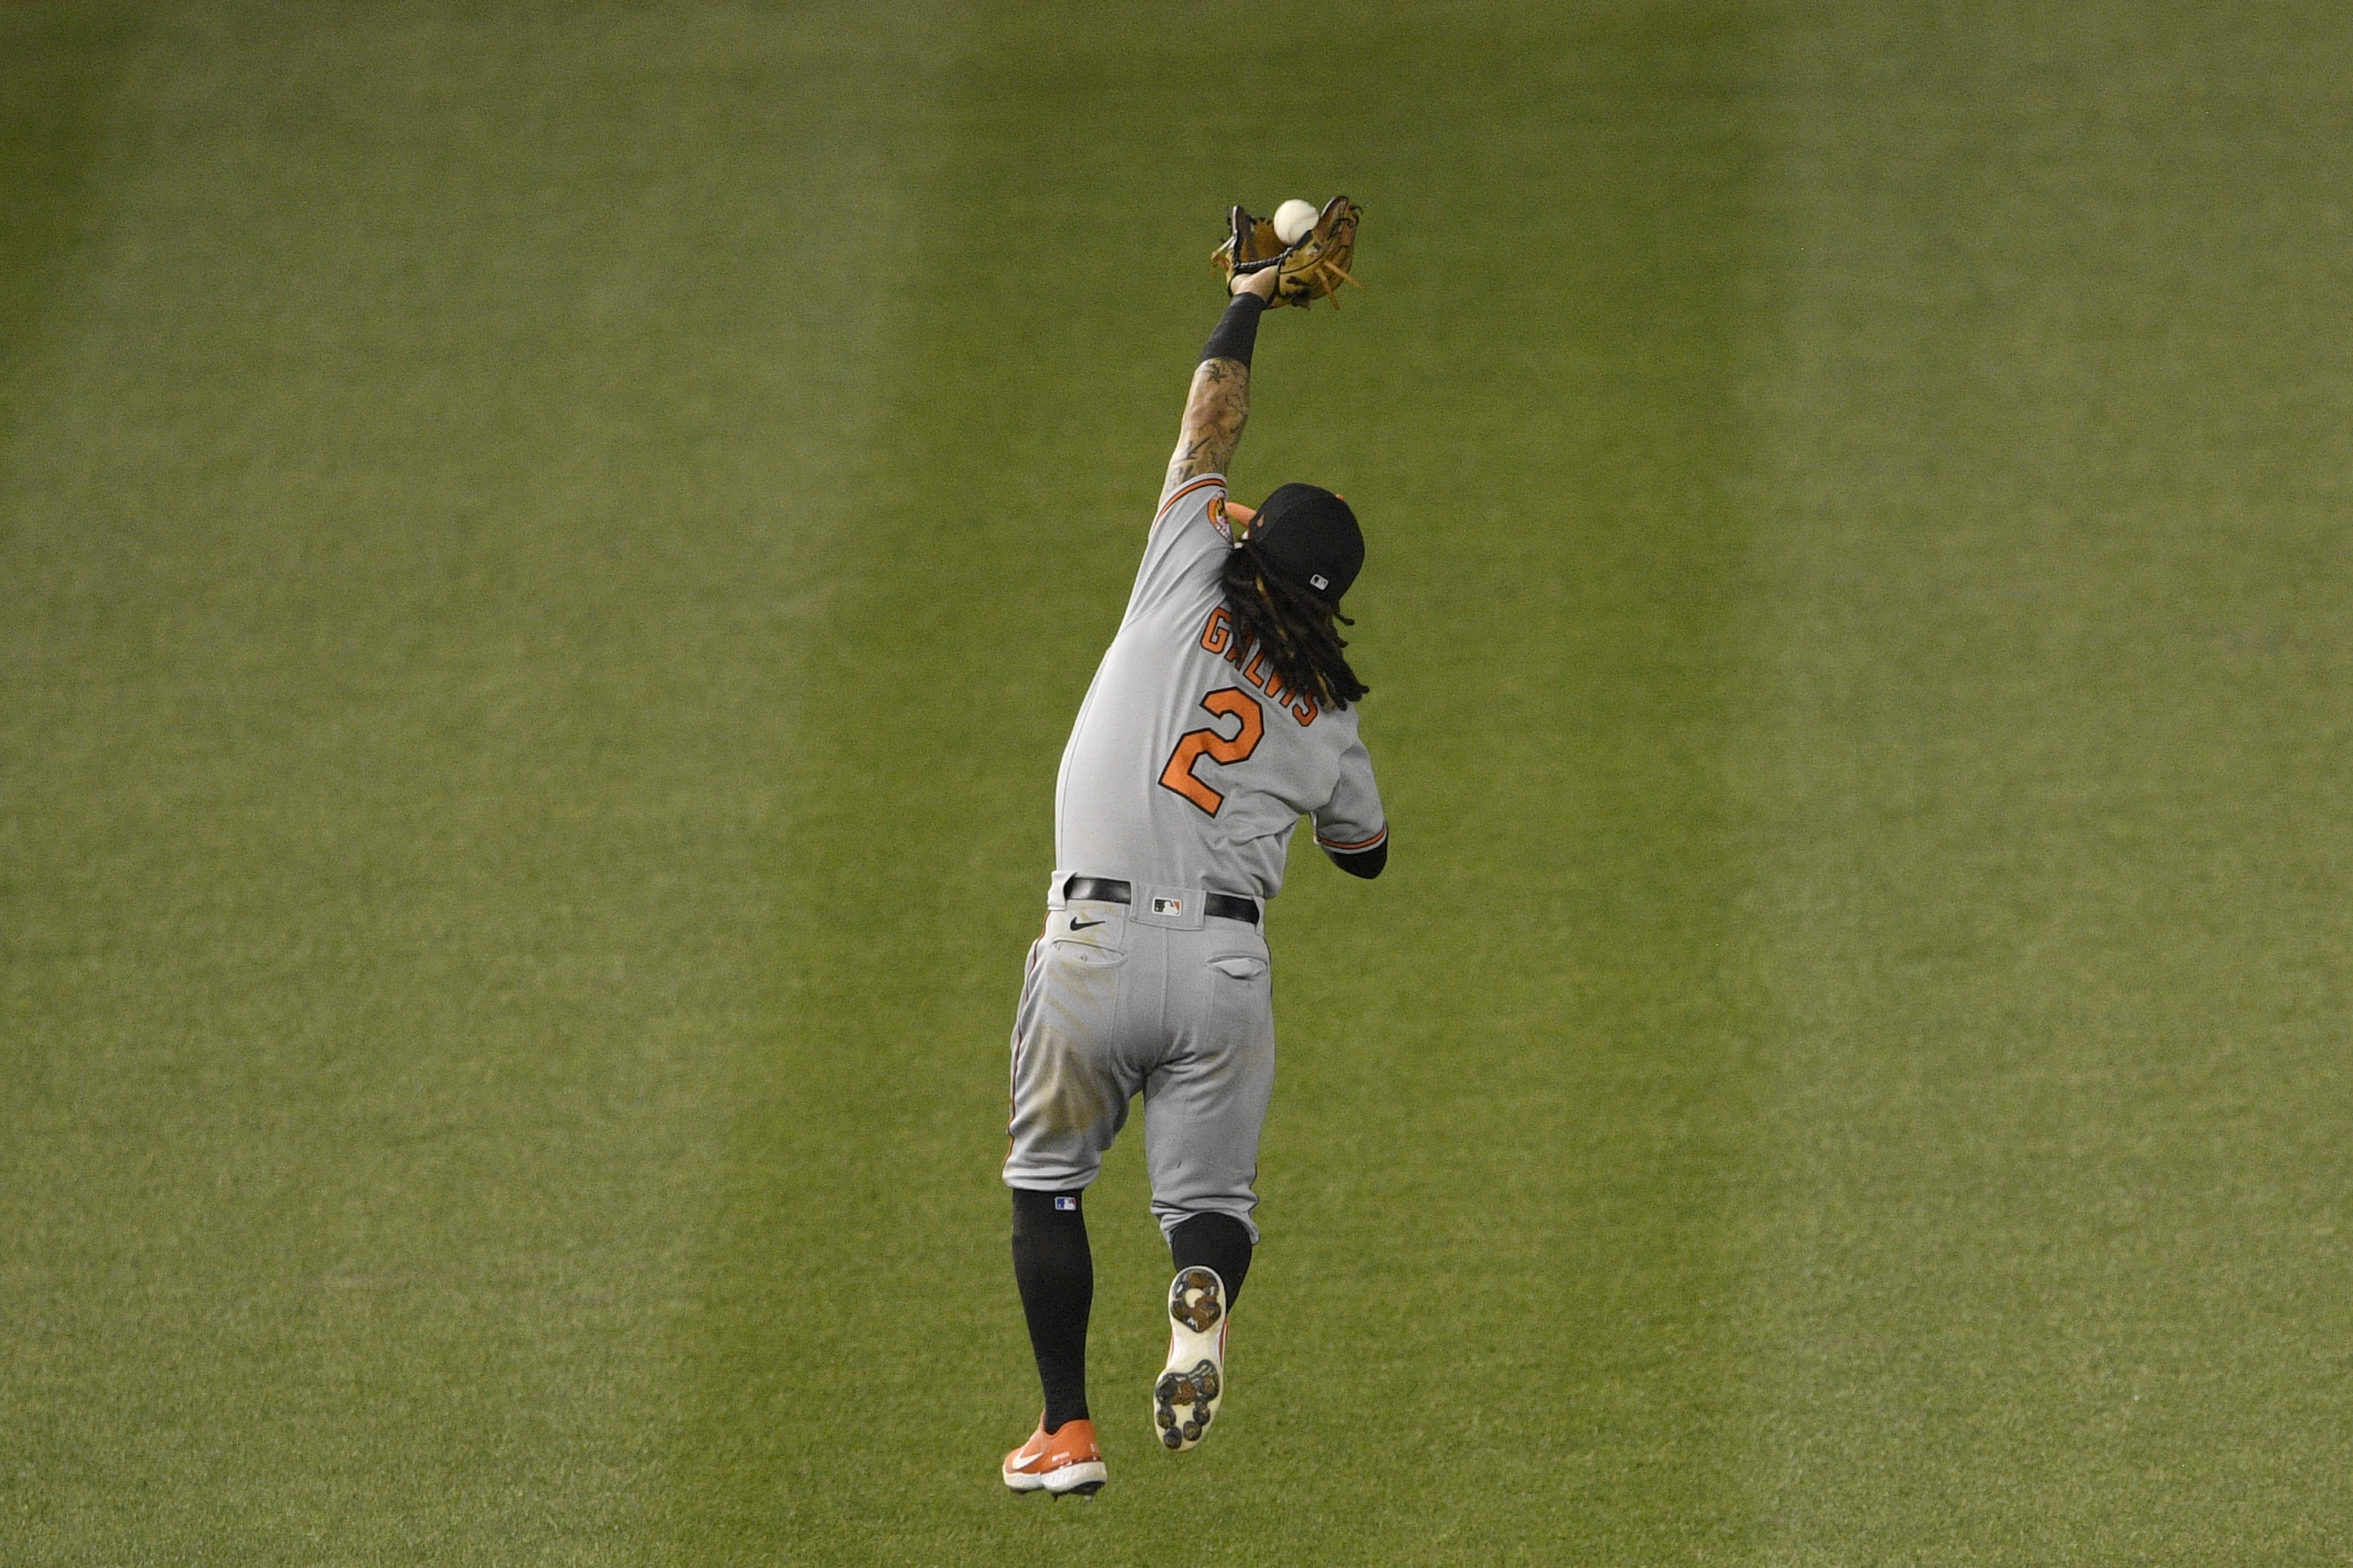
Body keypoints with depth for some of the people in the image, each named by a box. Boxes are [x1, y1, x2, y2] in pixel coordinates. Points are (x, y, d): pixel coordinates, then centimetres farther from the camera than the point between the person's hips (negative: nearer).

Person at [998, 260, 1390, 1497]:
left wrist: (1249, 301, 27)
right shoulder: (1329, 716, 10)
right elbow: (1365, 851, 27)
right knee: (1213, 1194, 11)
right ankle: (1204, 1285, -27)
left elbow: (1211, 420, 12)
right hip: (1226, 963, 2)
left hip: (1094, 945, -2)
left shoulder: (1189, 582, 1)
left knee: (1047, 1178, 14)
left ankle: (1065, 1428, 6)